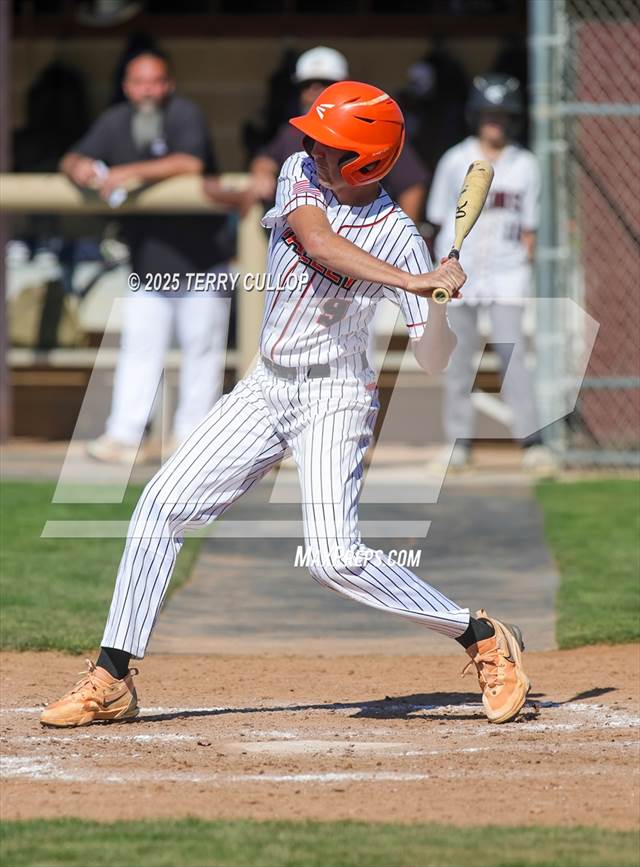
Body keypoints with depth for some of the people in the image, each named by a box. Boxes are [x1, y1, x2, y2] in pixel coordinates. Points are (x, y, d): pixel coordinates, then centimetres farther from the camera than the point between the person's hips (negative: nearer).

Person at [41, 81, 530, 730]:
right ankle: (111, 681, 2)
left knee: (334, 557, -18)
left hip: (334, 397, -5)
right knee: (163, 505, -4)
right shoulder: (300, 174, -2)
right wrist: (413, 282, -34)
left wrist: (440, 304, -34)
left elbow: (433, 362, -13)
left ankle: (482, 639, -2)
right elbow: (317, 240, -25)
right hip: (266, 389, 5)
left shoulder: (398, 238, -12)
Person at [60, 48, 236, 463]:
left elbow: (191, 162, -30)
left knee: (202, 347, 2)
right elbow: (73, 160, 7)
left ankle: (191, 433, 11)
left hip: (200, 256, -4)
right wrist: (79, 167, -18)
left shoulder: (185, 115, -13)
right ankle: (124, 436, -3)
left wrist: (130, 172, -34)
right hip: (147, 263, 4)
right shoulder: (115, 122, 5)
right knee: (139, 347, -1)